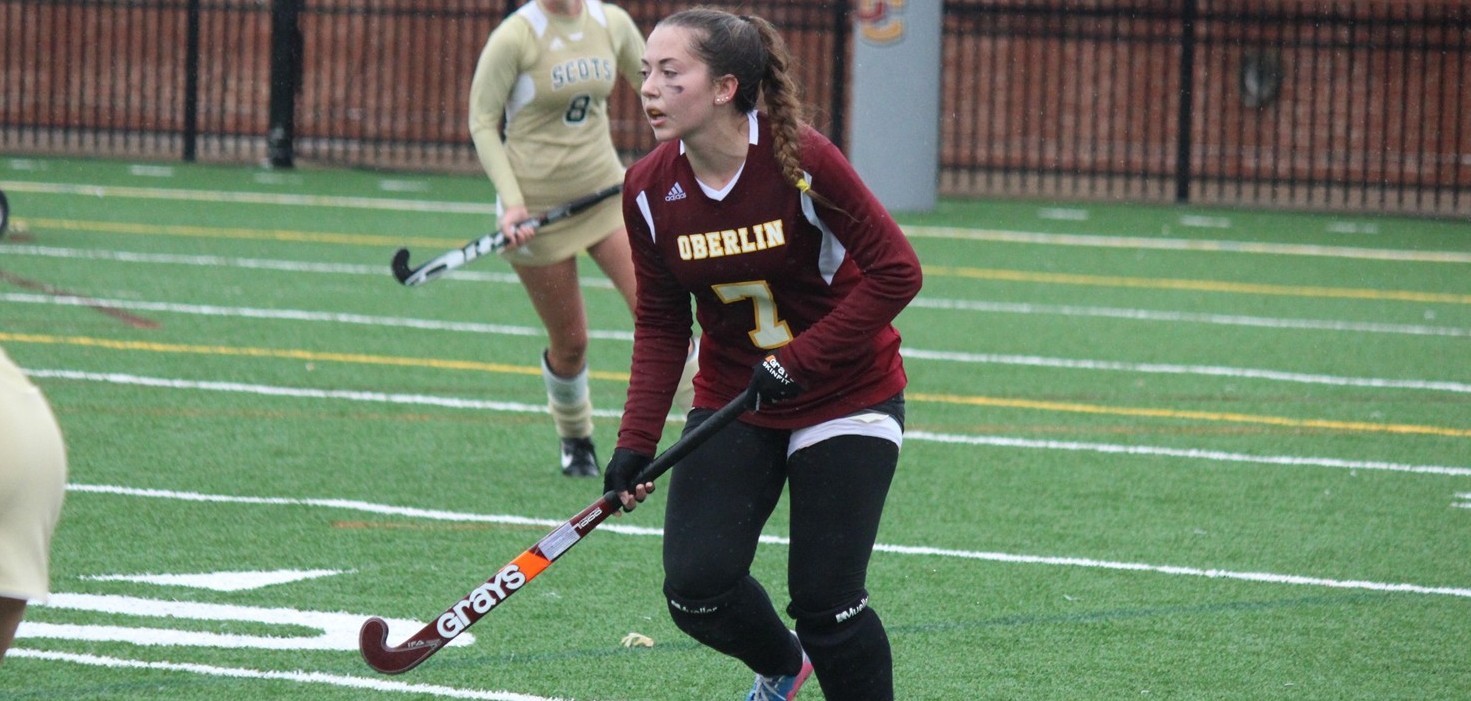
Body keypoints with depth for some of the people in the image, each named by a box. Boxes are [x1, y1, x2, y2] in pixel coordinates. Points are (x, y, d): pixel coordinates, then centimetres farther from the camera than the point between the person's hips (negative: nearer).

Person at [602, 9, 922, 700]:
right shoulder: (649, 189, -8)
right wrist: (636, 443, -9)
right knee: (696, 589, -9)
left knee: (825, 603, -11)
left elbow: (895, 272, -19)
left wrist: (800, 362, -23)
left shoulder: (800, 161, -22)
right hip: (733, 402, 4)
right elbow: (660, 324, 1)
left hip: (845, 400, -4)